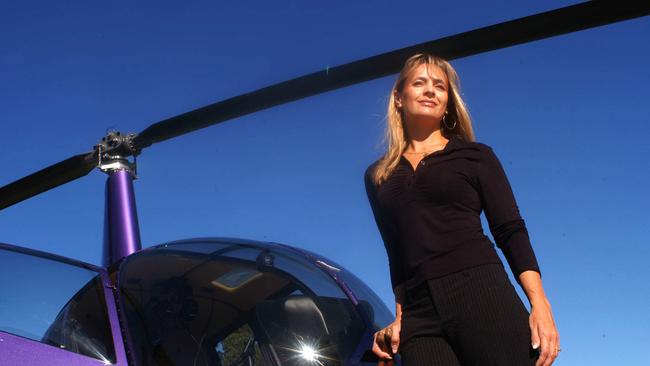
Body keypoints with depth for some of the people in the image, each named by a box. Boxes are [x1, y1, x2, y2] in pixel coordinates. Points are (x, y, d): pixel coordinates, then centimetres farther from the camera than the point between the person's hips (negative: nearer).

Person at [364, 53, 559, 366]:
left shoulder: (475, 156, 12)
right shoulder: (377, 176, 20)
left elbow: (512, 233, 4)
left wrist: (539, 304, -8)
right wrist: (400, 319, 9)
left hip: (482, 293, -2)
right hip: (419, 314, 2)